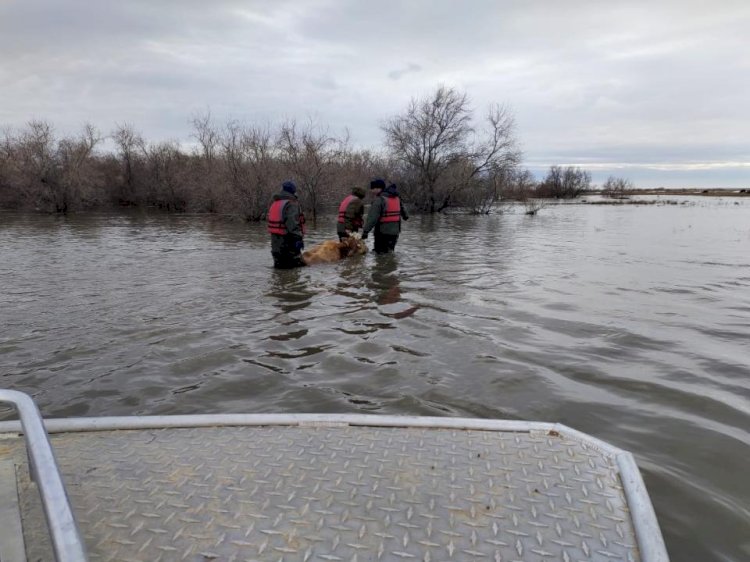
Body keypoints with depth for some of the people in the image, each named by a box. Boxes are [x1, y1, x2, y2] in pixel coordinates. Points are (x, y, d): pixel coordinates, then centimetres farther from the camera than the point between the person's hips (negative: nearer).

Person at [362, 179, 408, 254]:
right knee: (389, 252, 17)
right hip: (395, 231, 8)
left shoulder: (379, 199, -16)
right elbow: (402, 209, 27)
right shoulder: (396, 197, 9)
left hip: (383, 232, -8)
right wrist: (405, 216, 47)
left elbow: (372, 217, -24)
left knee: (381, 252, -2)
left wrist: (366, 231, -26)